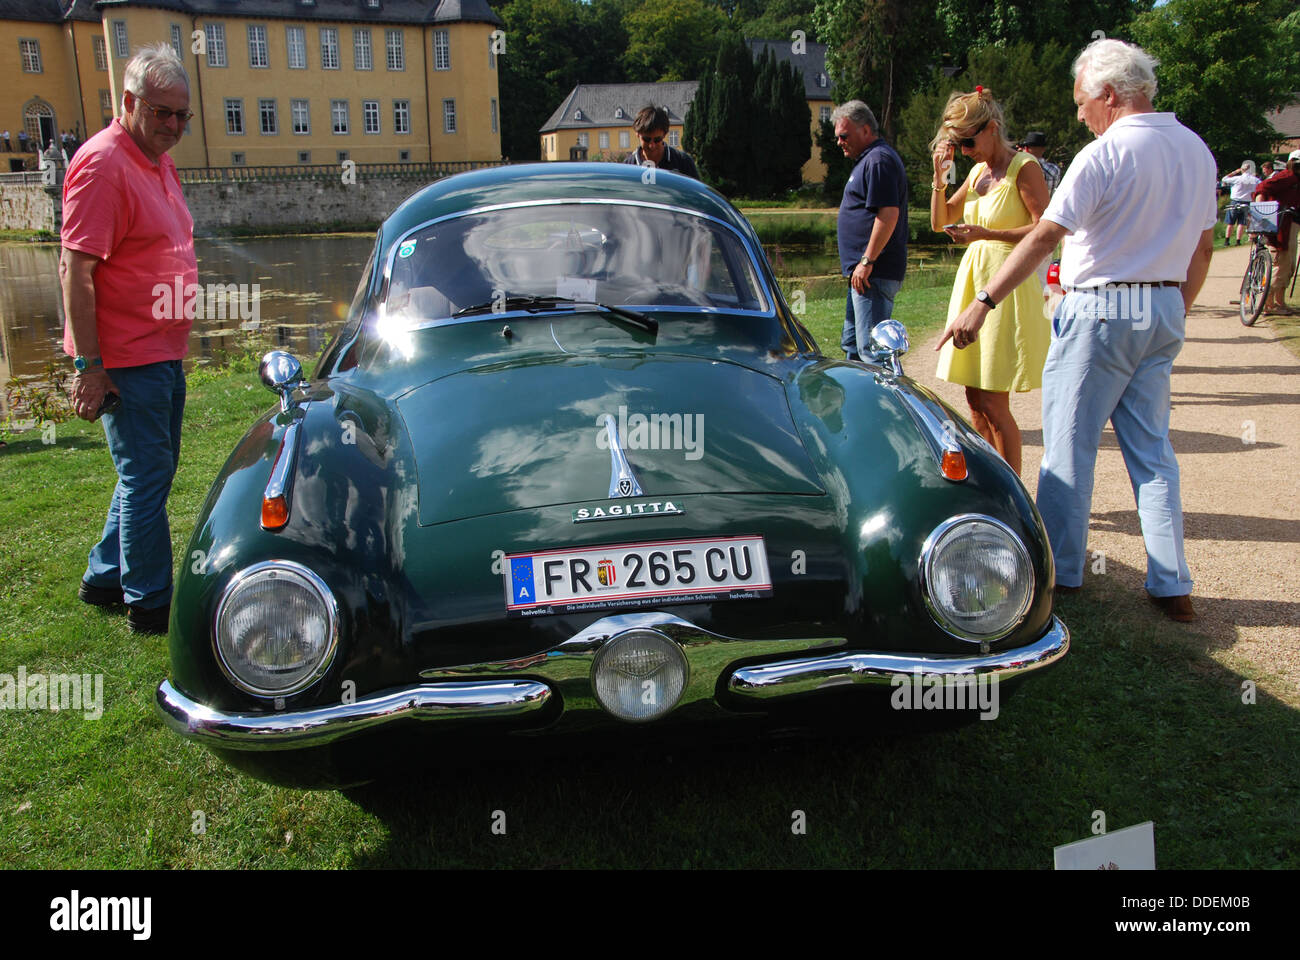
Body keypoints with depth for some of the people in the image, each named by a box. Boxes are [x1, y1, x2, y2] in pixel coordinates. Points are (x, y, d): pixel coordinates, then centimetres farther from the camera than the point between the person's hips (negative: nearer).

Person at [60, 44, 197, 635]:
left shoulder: (159, 163, 13)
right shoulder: (101, 164, -16)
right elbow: (76, 270, -20)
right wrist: (88, 365, -22)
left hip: (163, 354, 10)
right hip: (125, 359, -10)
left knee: (149, 473, 18)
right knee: (146, 478, -2)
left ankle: (106, 577, 33)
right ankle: (149, 607, 10)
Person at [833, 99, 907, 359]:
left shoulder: (879, 160, -12)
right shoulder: (868, 160, 22)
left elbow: (888, 214, -22)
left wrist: (867, 262, -22)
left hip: (875, 273, -11)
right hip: (864, 272, 11)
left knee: (872, 349, -13)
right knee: (852, 344, 16)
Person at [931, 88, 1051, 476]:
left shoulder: (1023, 167, -9)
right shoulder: (978, 170, 13)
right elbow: (940, 222, 17)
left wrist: (986, 234, -24)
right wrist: (940, 176, 4)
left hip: (1007, 286, -8)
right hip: (972, 282, 8)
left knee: (993, 404, -6)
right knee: (975, 400, 10)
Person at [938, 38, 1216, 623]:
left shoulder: (1105, 153, -14)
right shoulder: (1196, 151, 9)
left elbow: (1043, 237, -18)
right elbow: (1202, 249, 14)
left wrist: (981, 305, -17)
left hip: (1101, 311, -7)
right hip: (1163, 312, 7)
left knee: (1070, 444, 4)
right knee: (1152, 449, 12)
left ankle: (1059, 571, 12)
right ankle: (1172, 586, 14)